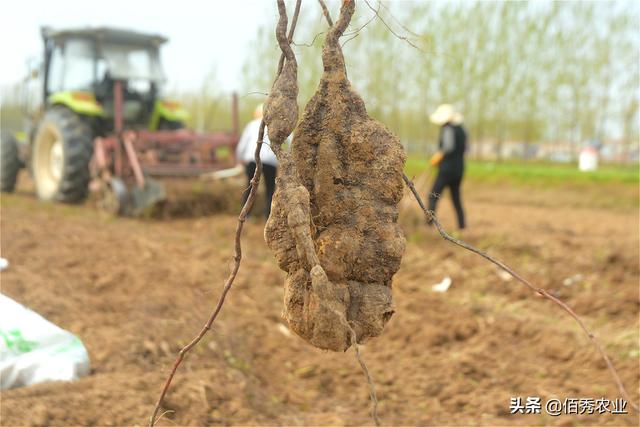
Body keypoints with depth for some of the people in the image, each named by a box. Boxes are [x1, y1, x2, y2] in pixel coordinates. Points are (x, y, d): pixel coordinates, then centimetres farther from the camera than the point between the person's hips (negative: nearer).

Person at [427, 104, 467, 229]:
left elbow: (449, 146, -25)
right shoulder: (461, 130, 12)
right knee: (456, 198, 15)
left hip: (447, 169, -8)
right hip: (459, 168, 8)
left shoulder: (448, 129, -13)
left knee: (433, 196, -5)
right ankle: (462, 225, 13)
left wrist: (439, 155, -11)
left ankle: (429, 223, -12)